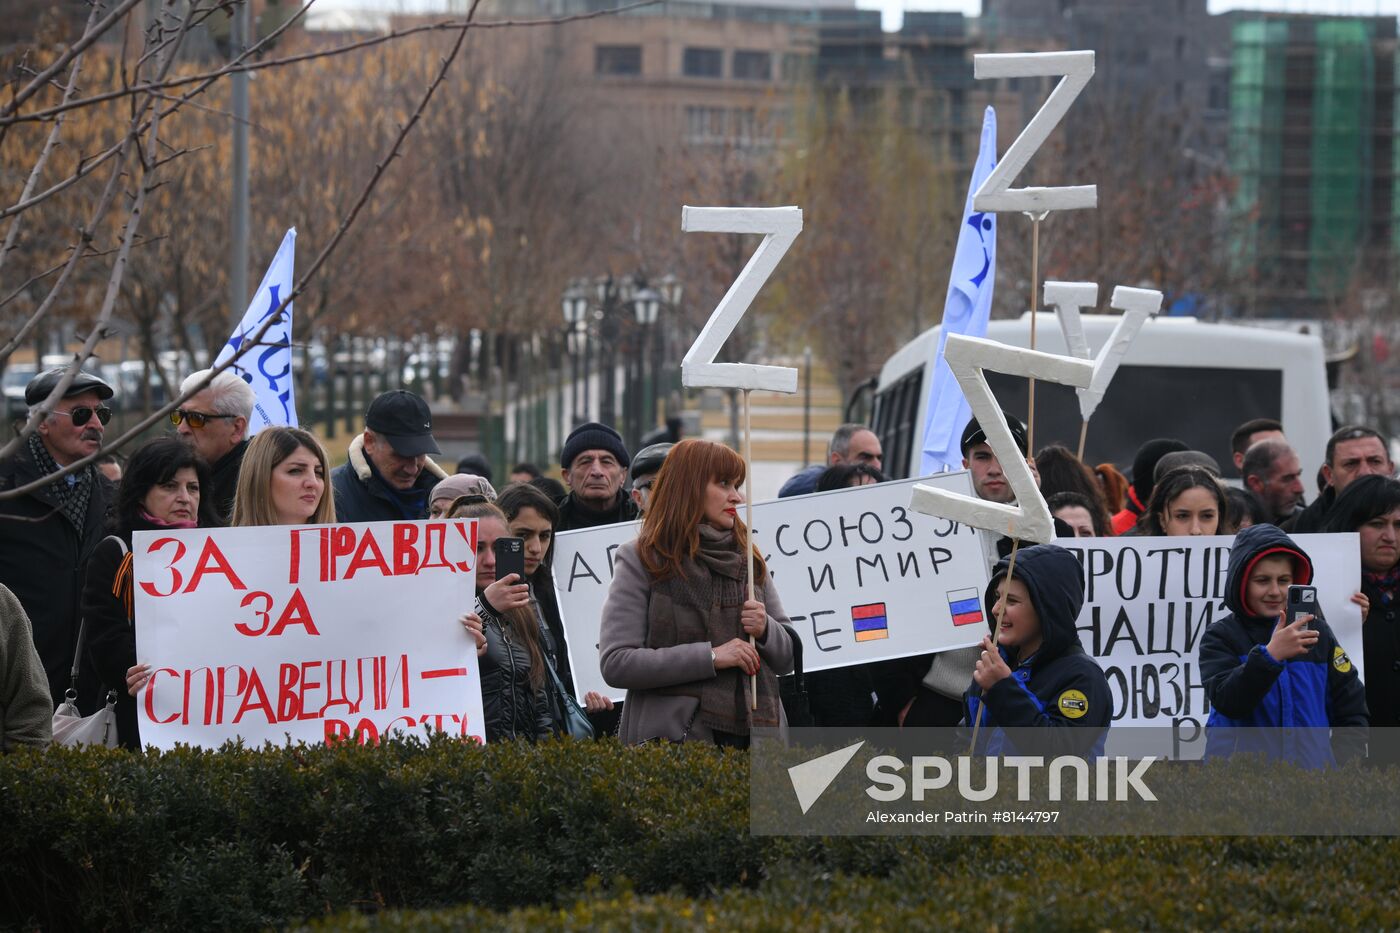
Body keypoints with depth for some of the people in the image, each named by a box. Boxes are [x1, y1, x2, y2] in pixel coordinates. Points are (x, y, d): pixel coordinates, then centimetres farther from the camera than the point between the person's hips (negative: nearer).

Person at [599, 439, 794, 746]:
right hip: (671, 739, -4)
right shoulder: (641, 562, 0)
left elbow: (787, 661, 18)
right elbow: (615, 663, -11)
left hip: (754, 732, 4)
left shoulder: (749, 559, 15)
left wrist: (765, 629, -5)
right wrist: (710, 657, -16)